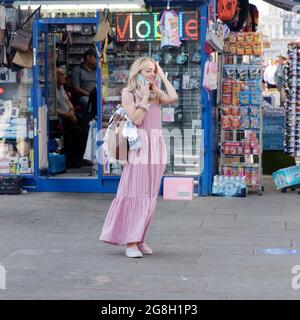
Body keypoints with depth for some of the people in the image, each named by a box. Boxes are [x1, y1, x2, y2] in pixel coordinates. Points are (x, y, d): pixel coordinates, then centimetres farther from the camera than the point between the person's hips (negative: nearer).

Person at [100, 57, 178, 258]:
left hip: (156, 147, 6)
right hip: (139, 146, -6)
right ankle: (130, 243, -4)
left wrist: (163, 75, 2)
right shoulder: (129, 94, 1)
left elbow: (173, 98, -7)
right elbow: (136, 119, -11)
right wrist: (144, 98, -8)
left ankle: (139, 239, 16)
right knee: (135, 195, -7)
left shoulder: (156, 94, 14)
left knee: (150, 196, 7)